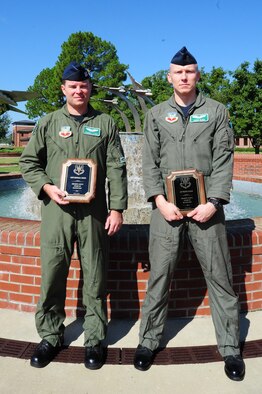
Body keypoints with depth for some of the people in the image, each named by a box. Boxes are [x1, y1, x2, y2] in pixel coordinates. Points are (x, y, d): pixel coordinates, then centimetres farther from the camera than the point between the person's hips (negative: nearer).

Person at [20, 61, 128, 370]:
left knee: (95, 278, 6)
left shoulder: (105, 123, 9)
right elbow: (29, 162, 11)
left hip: (94, 211, 0)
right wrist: (47, 187, -7)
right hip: (56, 210, 1)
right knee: (52, 275, 6)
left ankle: (94, 339, 24)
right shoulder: (48, 122, 10)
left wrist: (117, 208, -2)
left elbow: (116, 169, 4)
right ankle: (50, 337, 26)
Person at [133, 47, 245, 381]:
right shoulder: (156, 114, 12)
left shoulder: (216, 111, 10)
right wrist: (160, 200, -9)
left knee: (219, 278, 6)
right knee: (159, 277, 5)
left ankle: (230, 347, 21)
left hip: (205, 206, 0)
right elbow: (150, 162, 4)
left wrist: (214, 202, -10)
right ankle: (149, 341, 22)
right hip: (167, 206, 1)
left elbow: (223, 159, 2)